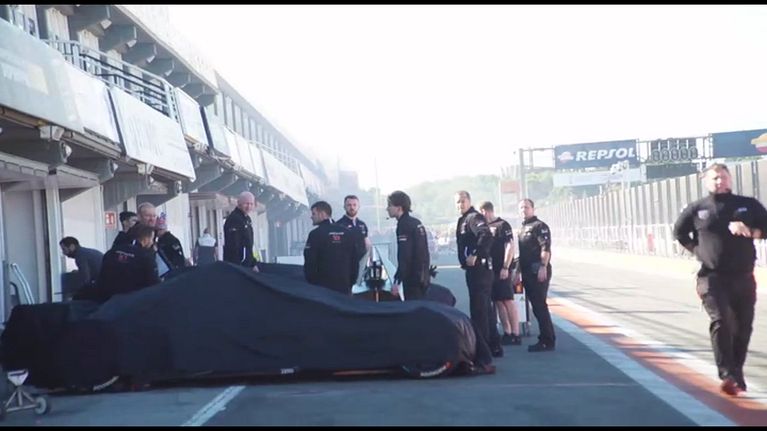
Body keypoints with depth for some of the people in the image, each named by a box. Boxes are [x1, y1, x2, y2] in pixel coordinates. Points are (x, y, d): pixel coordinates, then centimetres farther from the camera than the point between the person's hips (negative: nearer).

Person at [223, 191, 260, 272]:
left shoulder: (247, 219, 15)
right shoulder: (234, 219, -15)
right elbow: (233, 246, -20)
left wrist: (254, 263, 17)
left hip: (247, 265, 9)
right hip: (237, 265, -9)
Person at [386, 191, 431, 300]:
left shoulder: (404, 225, -15)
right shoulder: (416, 223, 14)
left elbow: (404, 256, -22)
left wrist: (397, 281, -22)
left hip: (412, 279, -9)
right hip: (422, 277, 9)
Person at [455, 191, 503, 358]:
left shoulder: (474, 217, -11)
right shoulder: (463, 220, 18)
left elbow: (486, 236, -27)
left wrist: (475, 256, -27)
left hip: (479, 268, -10)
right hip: (473, 269, 10)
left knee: (478, 308, -8)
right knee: (484, 308, 15)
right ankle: (494, 345, 23)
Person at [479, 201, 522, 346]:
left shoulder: (502, 225, -7)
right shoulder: (486, 227, 14)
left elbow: (510, 246, -13)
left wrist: (505, 267, -19)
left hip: (501, 270, -7)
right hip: (490, 270, 8)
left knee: (508, 301, -6)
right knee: (498, 302, 8)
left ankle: (515, 335, -3)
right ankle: (507, 334, 13)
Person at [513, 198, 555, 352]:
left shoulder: (539, 226, -4)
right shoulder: (522, 230, 21)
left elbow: (546, 247, -15)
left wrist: (543, 267, -24)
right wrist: (518, 272, 21)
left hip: (539, 271, -8)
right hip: (527, 273, 8)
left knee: (540, 306, -9)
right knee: (536, 306, 9)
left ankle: (548, 341, -6)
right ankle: (545, 339, 13)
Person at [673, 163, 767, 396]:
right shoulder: (697, 209, 4)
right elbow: (679, 232, 16)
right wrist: (698, 249, 5)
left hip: (744, 278, 3)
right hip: (713, 278, -2)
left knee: (743, 327, 8)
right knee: (720, 321, -17)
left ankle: (737, 374, 24)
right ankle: (727, 375, -20)